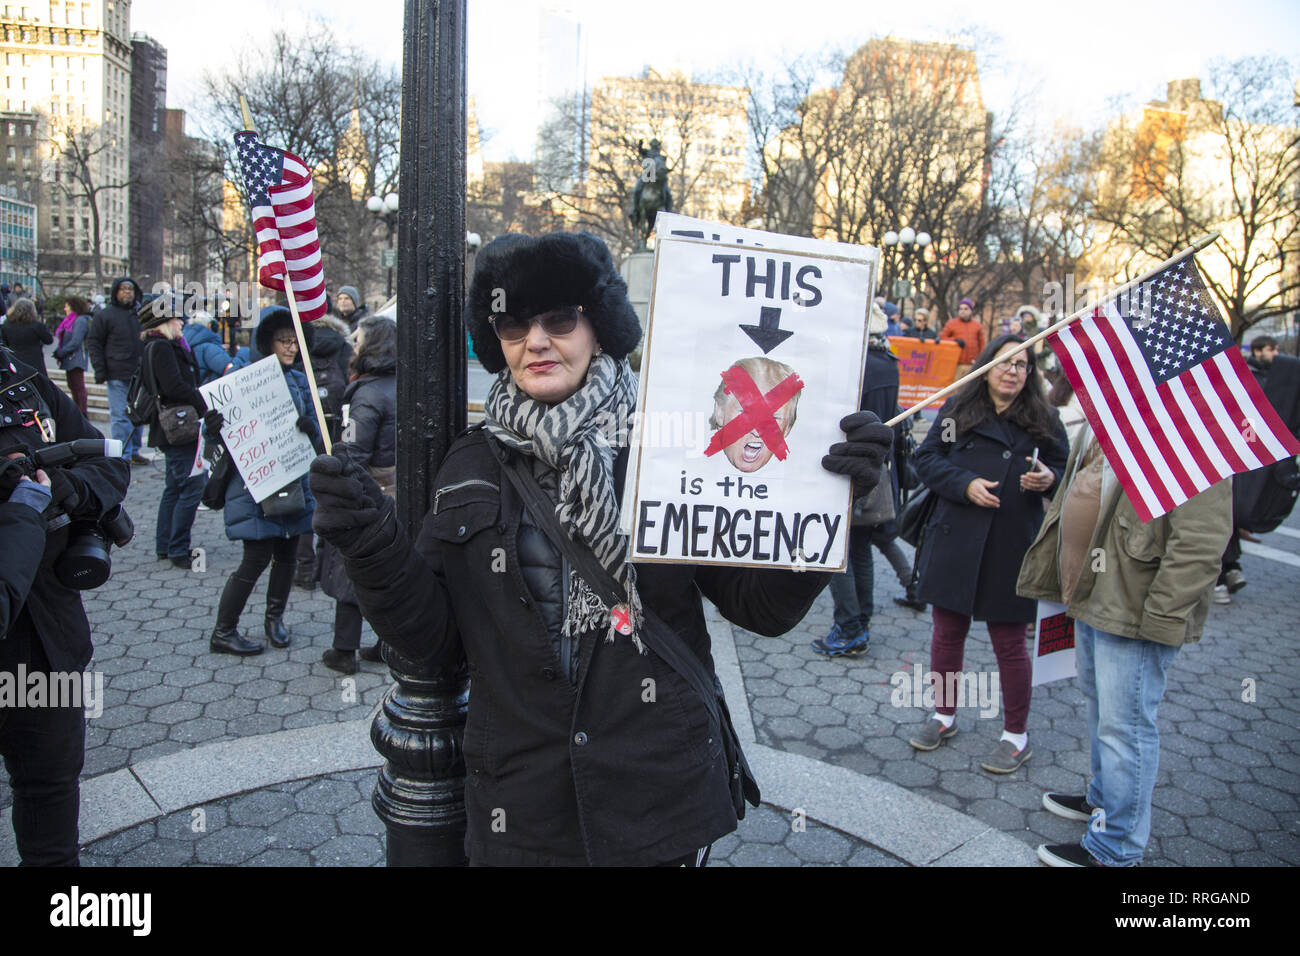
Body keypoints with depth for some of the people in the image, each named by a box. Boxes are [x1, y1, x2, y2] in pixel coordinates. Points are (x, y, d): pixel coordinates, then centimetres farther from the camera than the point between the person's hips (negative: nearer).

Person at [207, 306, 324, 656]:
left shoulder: (300, 382, 10)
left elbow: (315, 435, 8)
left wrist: (310, 428, -15)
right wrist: (214, 429, -29)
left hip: (292, 481, 5)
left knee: (287, 552, 10)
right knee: (257, 557, -5)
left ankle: (275, 617, 31)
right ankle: (223, 632, 8)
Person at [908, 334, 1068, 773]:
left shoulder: (1044, 419, 3)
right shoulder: (958, 409, 3)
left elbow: (1066, 471, 7)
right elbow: (927, 458, 1)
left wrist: (1049, 480, -15)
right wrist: (965, 483, -14)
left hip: (1011, 547, -1)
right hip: (955, 542, 1)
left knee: (1009, 642, 7)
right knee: (947, 632, 12)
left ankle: (1016, 736, 23)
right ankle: (944, 716, 33)